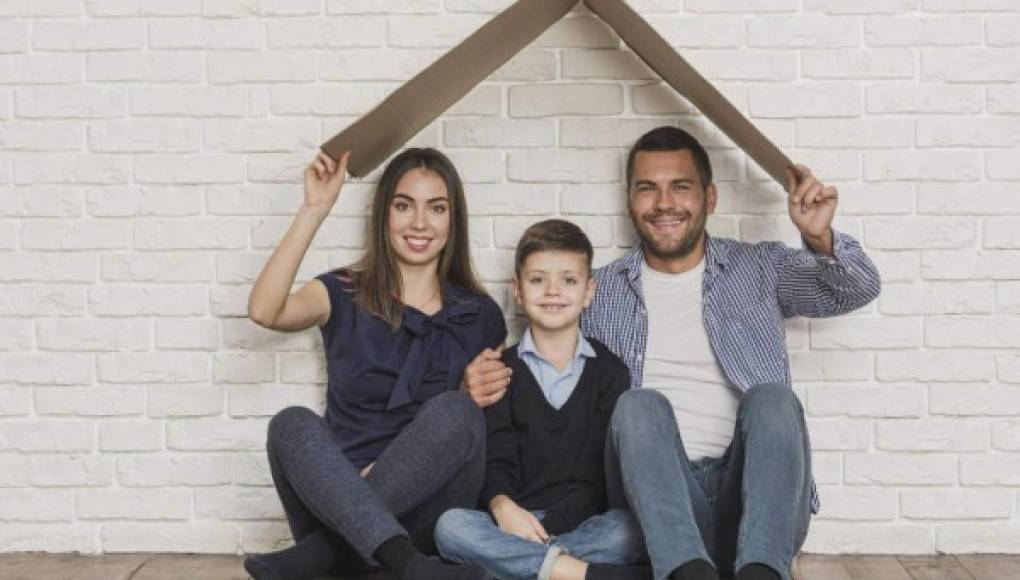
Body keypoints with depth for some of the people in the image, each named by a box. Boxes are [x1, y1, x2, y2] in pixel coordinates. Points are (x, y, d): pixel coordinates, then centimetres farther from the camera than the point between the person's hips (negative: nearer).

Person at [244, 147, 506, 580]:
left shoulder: (480, 317, 8)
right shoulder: (343, 295, 6)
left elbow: (484, 424, 11)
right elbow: (264, 311, -15)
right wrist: (315, 210, -16)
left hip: (424, 510, 1)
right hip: (335, 501, 0)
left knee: (454, 410, -28)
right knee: (292, 423, -29)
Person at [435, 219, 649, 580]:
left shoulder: (609, 371, 9)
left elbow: (604, 466, 0)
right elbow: (495, 457, 2)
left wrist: (551, 525, -15)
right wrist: (502, 505, -21)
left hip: (583, 523, -1)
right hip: (514, 524, 1)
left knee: (627, 531, -32)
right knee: (450, 526, -29)